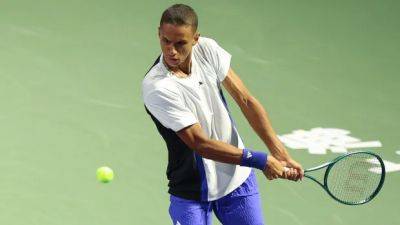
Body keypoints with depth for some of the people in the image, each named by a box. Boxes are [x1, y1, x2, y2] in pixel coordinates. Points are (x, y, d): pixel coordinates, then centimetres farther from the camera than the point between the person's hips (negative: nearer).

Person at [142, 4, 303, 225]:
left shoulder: (207, 49, -8)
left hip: (238, 179, 5)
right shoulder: (155, 88, -25)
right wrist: (261, 160, -24)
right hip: (192, 194, -5)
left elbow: (246, 100, -5)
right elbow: (200, 143, -25)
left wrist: (280, 154, -12)